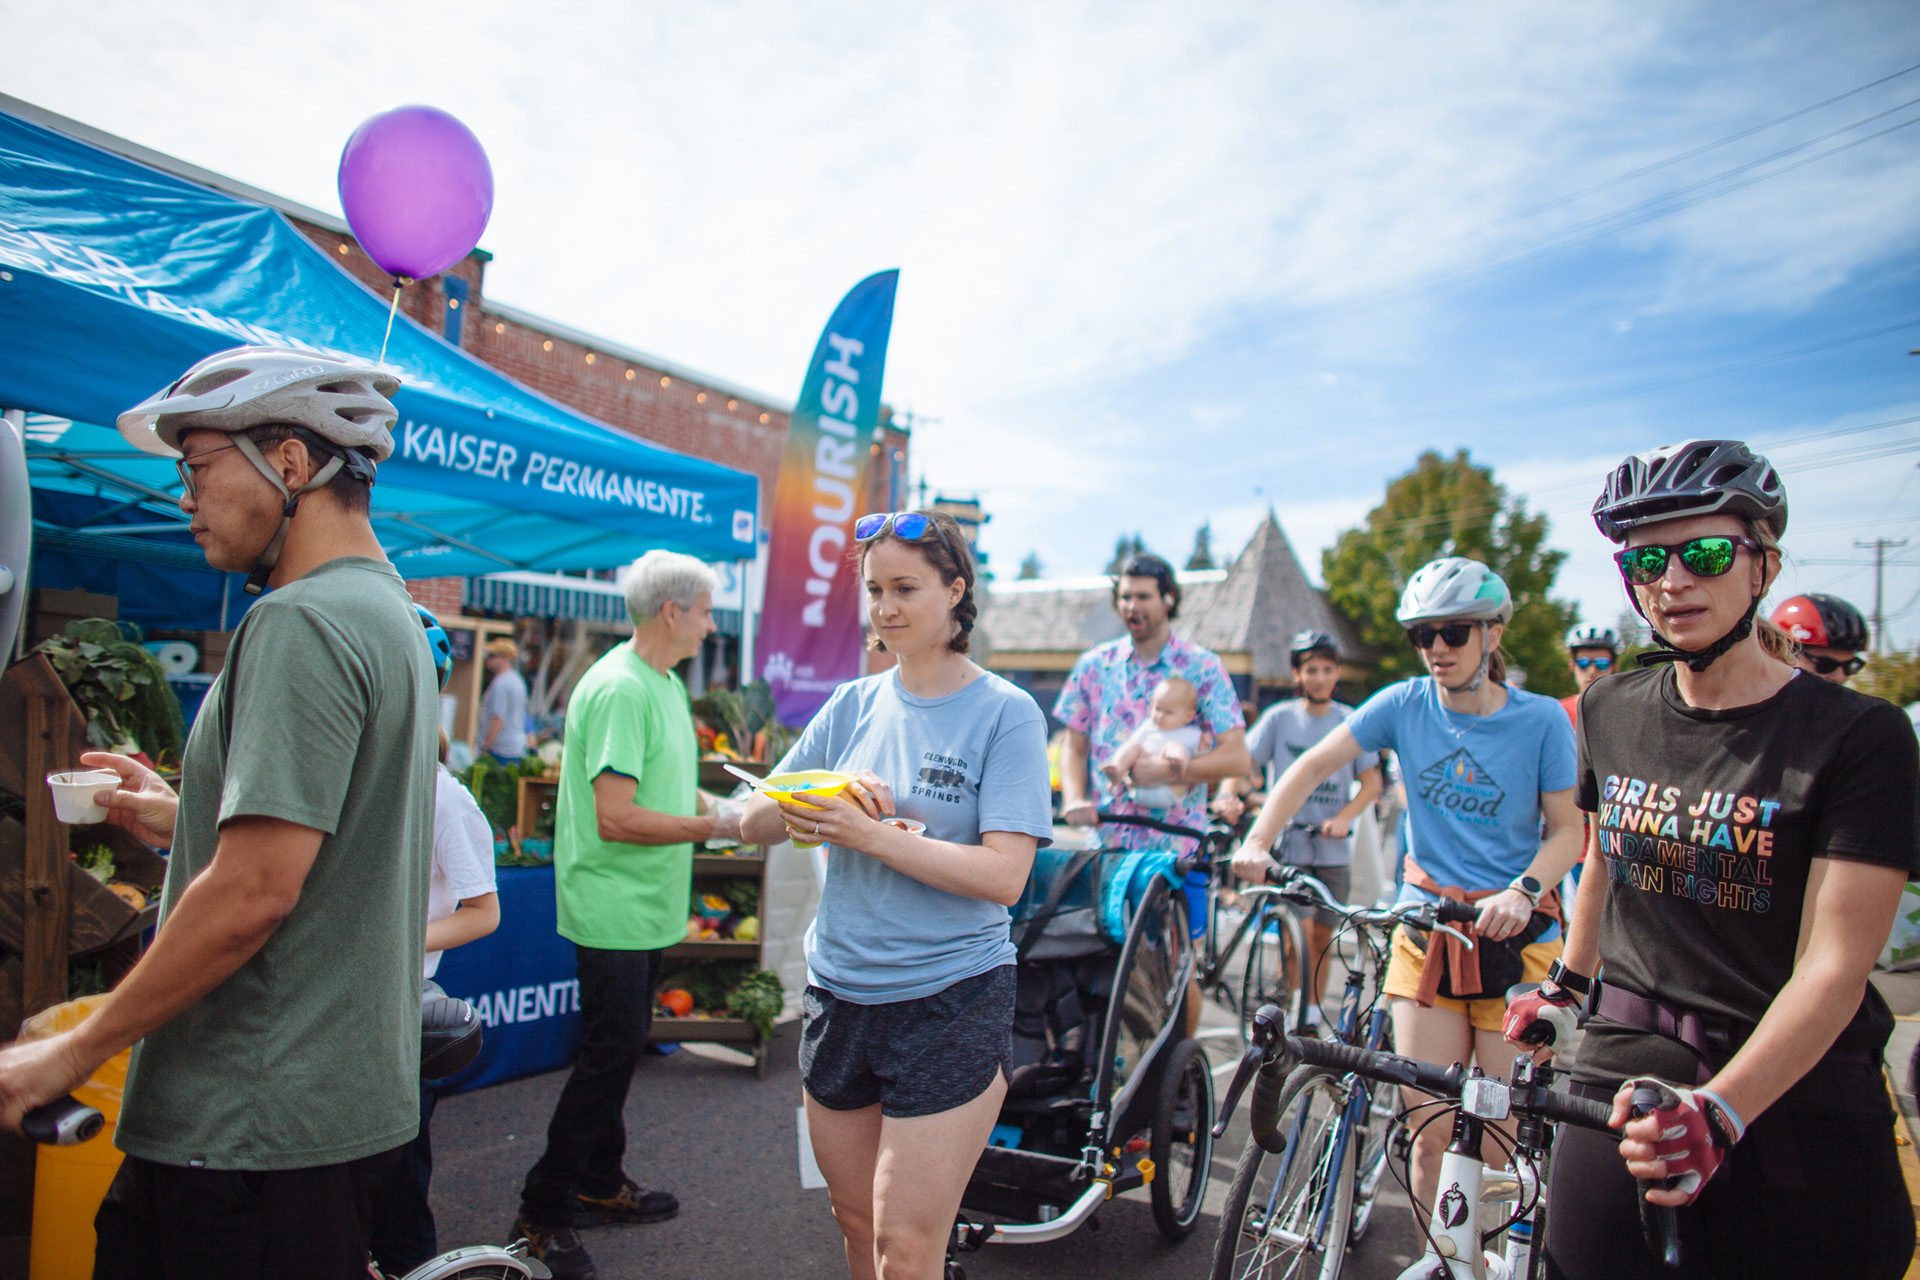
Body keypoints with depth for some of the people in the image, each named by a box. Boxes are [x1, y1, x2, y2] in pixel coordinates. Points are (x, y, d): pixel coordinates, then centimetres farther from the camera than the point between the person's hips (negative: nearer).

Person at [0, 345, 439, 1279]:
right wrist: (188, 821, 15)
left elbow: (255, 891, -24)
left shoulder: (302, 624, -18)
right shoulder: (390, 614, 12)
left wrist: (75, 1051, -12)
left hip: (255, 1126, -9)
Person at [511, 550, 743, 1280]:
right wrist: (716, 827, -20)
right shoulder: (620, 689, -21)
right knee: (609, 1055, -2)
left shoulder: (666, 685, 11)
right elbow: (616, 817, -26)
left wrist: (724, 808, 4)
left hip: (648, 907, 10)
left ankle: (599, 1185, 34)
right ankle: (543, 1211, 13)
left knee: (619, 1049, 19)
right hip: (614, 909, -10)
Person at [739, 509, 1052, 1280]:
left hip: (950, 1006, -5)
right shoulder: (853, 705, 5)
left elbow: (1004, 875, -18)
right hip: (839, 995, 5)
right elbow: (755, 823, 6)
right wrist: (809, 805, -15)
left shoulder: (1005, 714, -9)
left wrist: (871, 835, -23)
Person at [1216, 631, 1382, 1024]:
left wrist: (1344, 817, -15)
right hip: (1288, 843, -2)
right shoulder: (1279, 718, -1)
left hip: (1332, 848, 2)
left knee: (1321, 936, 10)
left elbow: (1371, 783, 3)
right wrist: (1228, 795, -25)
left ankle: (1313, 1016, 26)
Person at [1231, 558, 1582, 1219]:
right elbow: (1313, 766, -1)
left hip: (1513, 937, -1)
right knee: (1431, 1132, 2)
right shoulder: (1405, 704, -1)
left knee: (1505, 1143, 3)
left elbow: (1567, 828, -3)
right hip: (1427, 928, 2)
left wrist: (1523, 891, -21)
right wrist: (1258, 841, -14)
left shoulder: (1541, 720, -5)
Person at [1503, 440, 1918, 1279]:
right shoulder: (1610, 713, 3)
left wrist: (1717, 1109, -29)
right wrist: (1564, 987, 29)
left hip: (1795, 1113, -3)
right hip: (1619, 1090, 3)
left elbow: (1833, 969, -17)